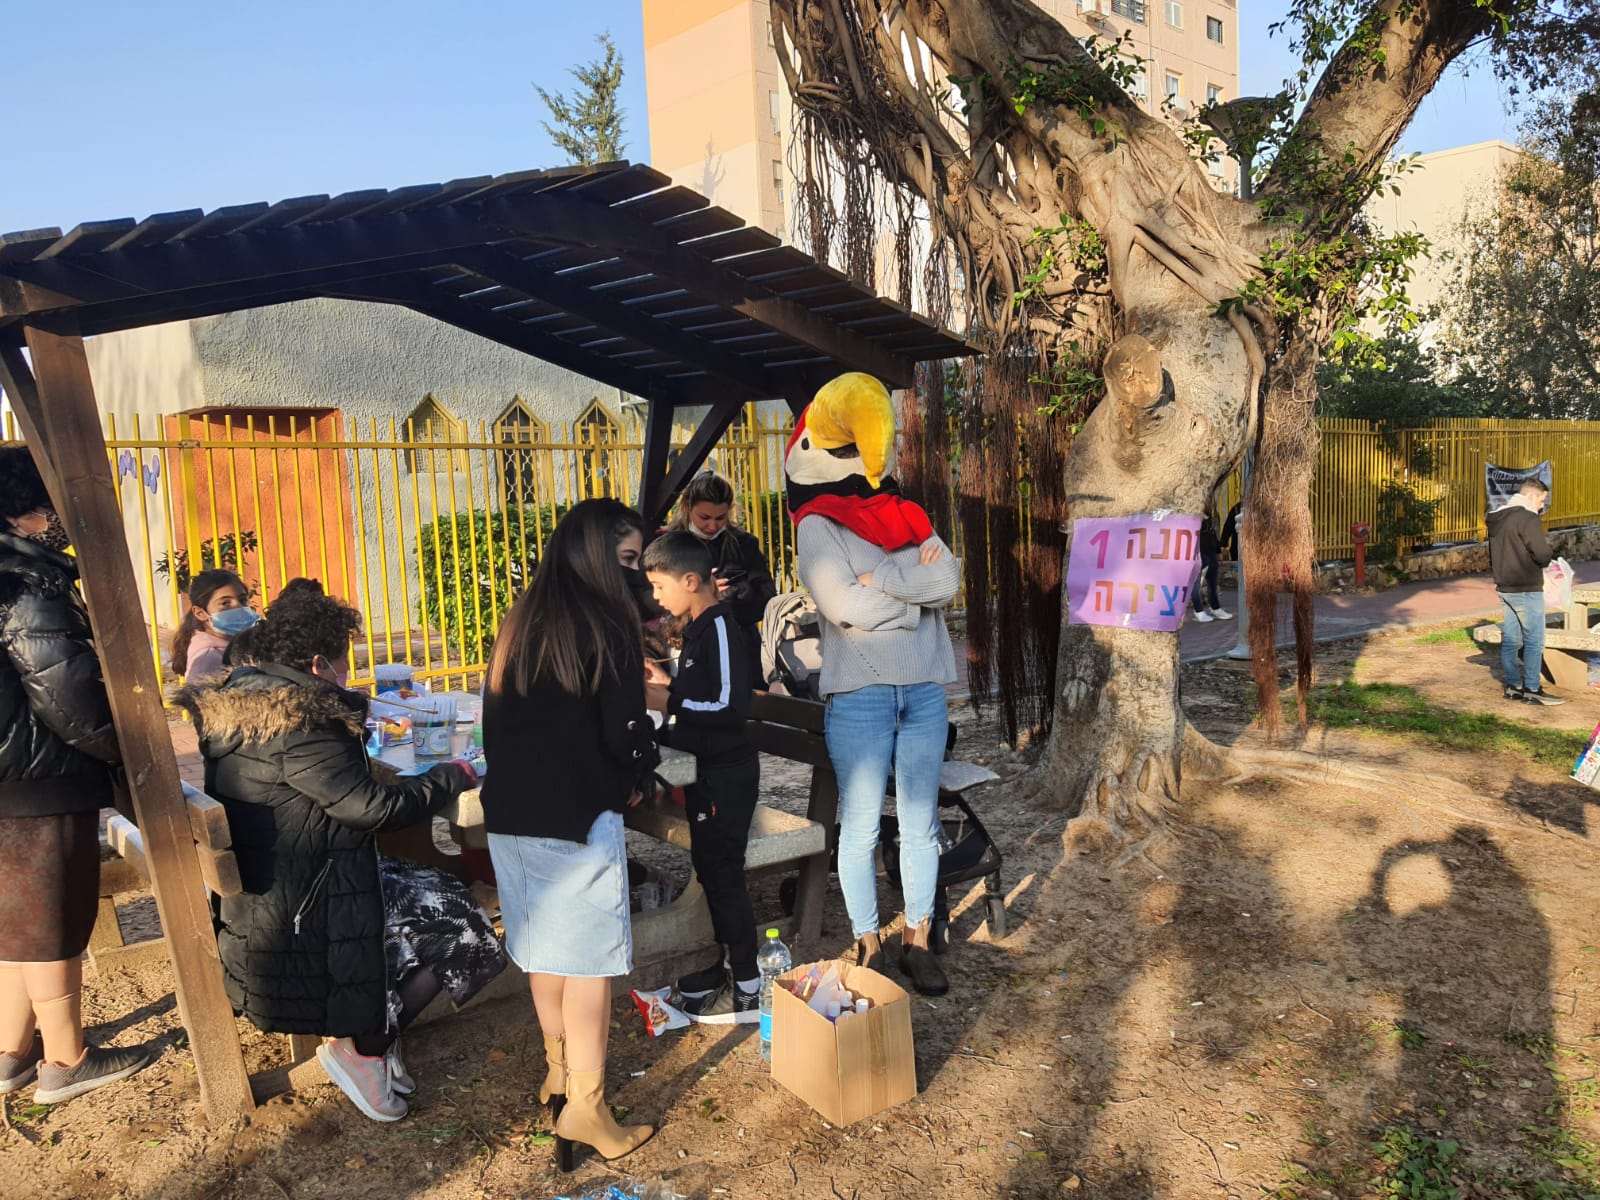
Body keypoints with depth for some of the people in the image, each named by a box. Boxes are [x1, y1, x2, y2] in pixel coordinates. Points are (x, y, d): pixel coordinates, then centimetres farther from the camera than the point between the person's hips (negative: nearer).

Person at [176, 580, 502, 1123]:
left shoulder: (233, 703, 5)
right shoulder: (299, 722, -25)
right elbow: (371, 806, -24)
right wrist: (450, 777, -11)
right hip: (302, 911, -10)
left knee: (439, 896, 12)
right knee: (461, 926, -2)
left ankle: (370, 1029, 12)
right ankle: (360, 1048, 6)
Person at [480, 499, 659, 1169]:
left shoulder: (517, 624, 7)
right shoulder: (607, 629, -13)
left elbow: (496, 718, 12)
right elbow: (626, 735, -13)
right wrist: (635, 782, 6)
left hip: (509, 815, 7)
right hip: (579, 821, -7)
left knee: (543, 950, 19)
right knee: (588, 961, 3)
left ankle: (560, 1070, 34)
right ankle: (584, 1106, 9)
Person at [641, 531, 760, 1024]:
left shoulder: (721, 628, -19)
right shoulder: (698, 628, 11)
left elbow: (730, 705, -24)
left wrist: (666, 701, -21)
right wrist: (665, 681, 8)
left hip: (726, 775, -10)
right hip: (706, 771, 10)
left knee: (724, 874, -2)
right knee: (709, 871, 18)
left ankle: (747, 990, 9)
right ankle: (717, 968, 33)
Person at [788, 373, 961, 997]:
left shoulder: (905, 515, 13)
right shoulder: (818, 525, -3)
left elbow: (948, 578, -3)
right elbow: (844, 607, -16)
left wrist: (880, 578, -13)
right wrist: (916, 587, -7)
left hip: (925, 688, 5)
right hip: (860, 692, -5)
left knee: (920, 821, 10)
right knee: (861, 824, 3)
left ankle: (917, 942, 23)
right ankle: (868, 947, 18)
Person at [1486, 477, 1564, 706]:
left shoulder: (1496, 519, 12)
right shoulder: (1527, 518, -15)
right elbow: (1542, 554, -20)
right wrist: (1550, 556, 1)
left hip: (1504, 589, 9)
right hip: (1526, 590, -9)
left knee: (1510, 639, 11)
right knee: (1534, 641, -2)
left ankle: (1513, 686, 16)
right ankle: (1532, 690, 1)